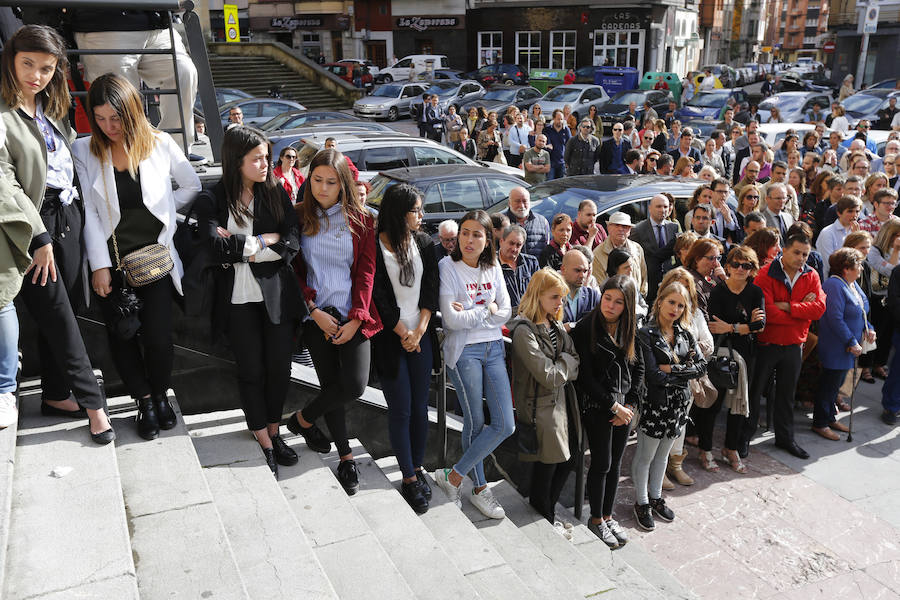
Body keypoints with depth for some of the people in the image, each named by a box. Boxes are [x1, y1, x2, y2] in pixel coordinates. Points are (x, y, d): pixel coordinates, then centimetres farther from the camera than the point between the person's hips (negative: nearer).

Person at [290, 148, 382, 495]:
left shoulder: (361, 220, 3)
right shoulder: (300, 218, 4)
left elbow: (366, 272, 0)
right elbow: (295, 271, 4)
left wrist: (356, 319, -10)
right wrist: (315, 311, -8)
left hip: (352, 316, 0)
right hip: (317, 315, 0)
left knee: (354, 385, -12)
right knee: (331, 384, 2)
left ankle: (303, 419, 16)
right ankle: (345, 457, 21)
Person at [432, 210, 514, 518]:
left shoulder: (493, 268, 9)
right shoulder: (448, 267, -7)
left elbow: (505, 313, 3)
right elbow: (452, 320, -15)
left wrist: (469, 313, -11)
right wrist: (487, 309, -6)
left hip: (493, 348, 5)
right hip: (463, 350, -5)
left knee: (505, 425, 0)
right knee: (475, 423, 2)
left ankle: (453, 476, 15)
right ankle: (480, 489, 22)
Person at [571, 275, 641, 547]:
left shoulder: (630, 329, 4)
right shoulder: (586, 329, -13)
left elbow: (639, 368, 8)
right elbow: (585, 377, -15)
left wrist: (630, 404, -3)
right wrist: (614, 406, -13)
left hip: (624, 406, 5)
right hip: (596, 405, -5)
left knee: (615, 463, 12)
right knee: (602, 463, 2)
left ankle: (608, 516, 28)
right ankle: (596, 520, 19)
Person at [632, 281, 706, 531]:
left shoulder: (684, 334, 6)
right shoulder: (646, 334, -14)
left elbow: (702, 366, -3)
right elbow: (653, 375, -20)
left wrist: (672, 369, -16)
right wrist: (685, 374, -11)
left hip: (679, 405, 6)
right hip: (655, 404, -6)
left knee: (663, 454, 20)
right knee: (645, 456, 8)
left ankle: (655, 497, 36)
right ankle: (641, 503, 24)